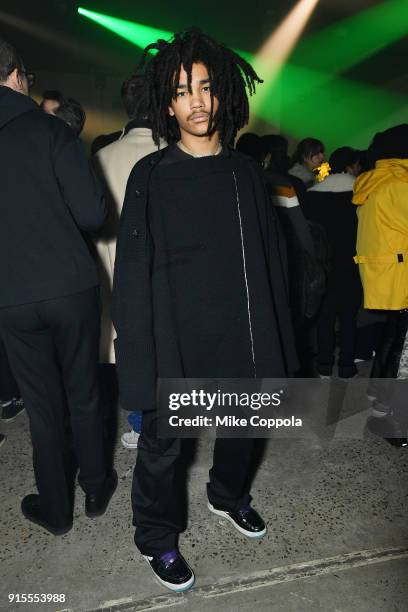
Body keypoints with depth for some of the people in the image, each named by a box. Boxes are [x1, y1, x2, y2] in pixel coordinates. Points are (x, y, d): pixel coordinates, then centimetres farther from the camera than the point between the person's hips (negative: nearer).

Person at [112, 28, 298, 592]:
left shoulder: (245, 172, 6)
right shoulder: (151, 176, -6)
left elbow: (270, 258, 7)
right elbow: (133, 271, -9)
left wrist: (275, 333, 5)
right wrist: (139, 350, -14)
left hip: (239, 335, 5)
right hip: (174, 337, -4)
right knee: (162, 442, 9)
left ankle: (228, 496, 51)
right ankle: (157, 537, 36)